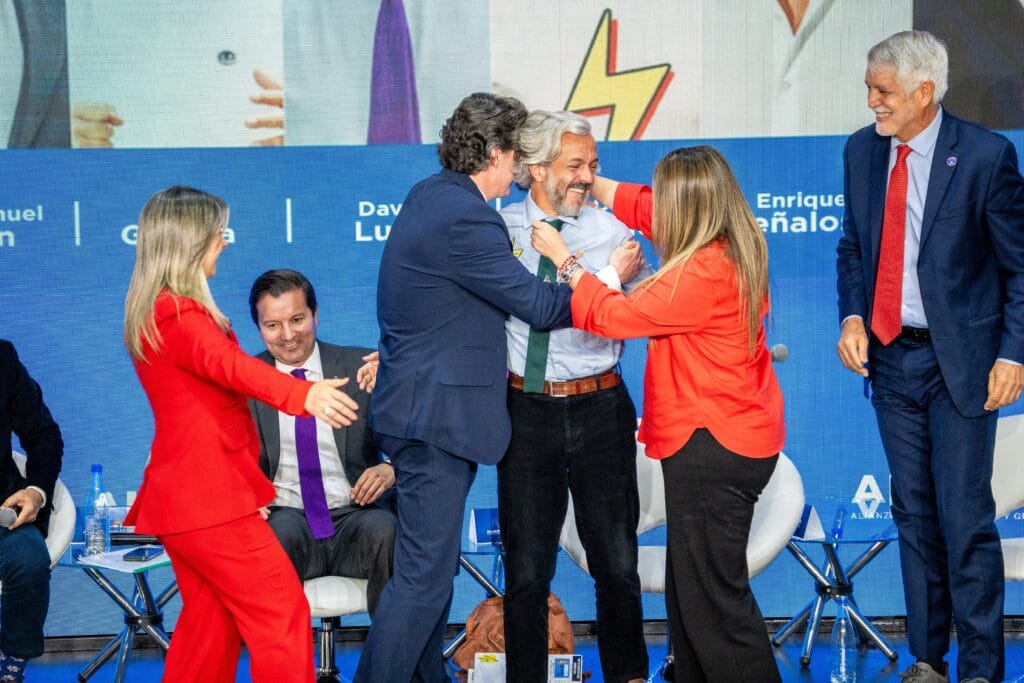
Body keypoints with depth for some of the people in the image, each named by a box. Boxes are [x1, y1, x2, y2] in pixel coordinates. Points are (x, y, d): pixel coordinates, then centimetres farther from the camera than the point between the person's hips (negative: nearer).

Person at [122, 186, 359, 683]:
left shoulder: (155, 311, 16)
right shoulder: (177, 314, -16)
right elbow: (228, 363, -35)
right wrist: (303, 393, -51)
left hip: (179, 493, 10)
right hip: (208, 493, -10)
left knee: (210, 623, 12)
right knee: (281, 610, -10)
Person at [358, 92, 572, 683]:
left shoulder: (430, 194, 10)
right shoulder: (465, 218, -21)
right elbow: (539, 306, -16)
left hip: (427, 408, 11)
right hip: (437, 416, -11)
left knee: (434, 564, 19)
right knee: (425, 573, -6)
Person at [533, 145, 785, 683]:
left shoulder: (705, 271, -23)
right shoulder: (729, 247, 5)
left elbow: (614, 316, -16)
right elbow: (641, 207, 21)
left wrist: (563, 259, -5)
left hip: (712, 444, -10)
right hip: (725, 438, 10)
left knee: (713, 596, -3)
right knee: (690, 587, 19)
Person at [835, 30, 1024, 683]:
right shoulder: (862, 151, 3)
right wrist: (853, 316, -3)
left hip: (959, 360, -5)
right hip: (890, 356, 5)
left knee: (966, 519, -4)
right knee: (914, 514, 12)